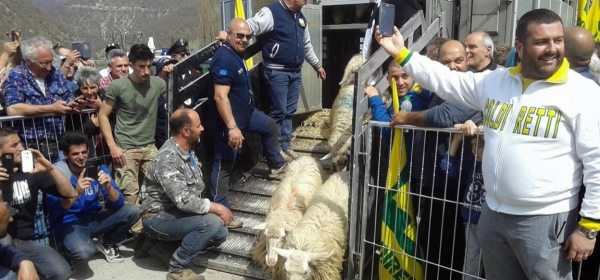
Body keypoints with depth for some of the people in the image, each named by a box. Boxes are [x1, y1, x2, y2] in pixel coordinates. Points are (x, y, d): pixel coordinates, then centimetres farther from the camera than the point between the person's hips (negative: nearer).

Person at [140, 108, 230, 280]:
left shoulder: (188, 151, 4)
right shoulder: (168, 159, -26)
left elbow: (197, 189, 11)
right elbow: (184, 201, -31)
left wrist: (215, 208, -2)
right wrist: (217, 208, -22)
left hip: (175, 213, 9)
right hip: (158, 217, -9)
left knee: (220, 233, -2)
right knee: (211, 222, -27)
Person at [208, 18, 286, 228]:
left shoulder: (236, 55, 8)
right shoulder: (224, 59, -25)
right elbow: (220, 97, -33)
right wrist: (232, 127, -38)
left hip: (246, 113, 11)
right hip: (229, 120, -11)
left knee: (270, 125, 28)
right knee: (224, 166, -5)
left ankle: (277, 166, 45)